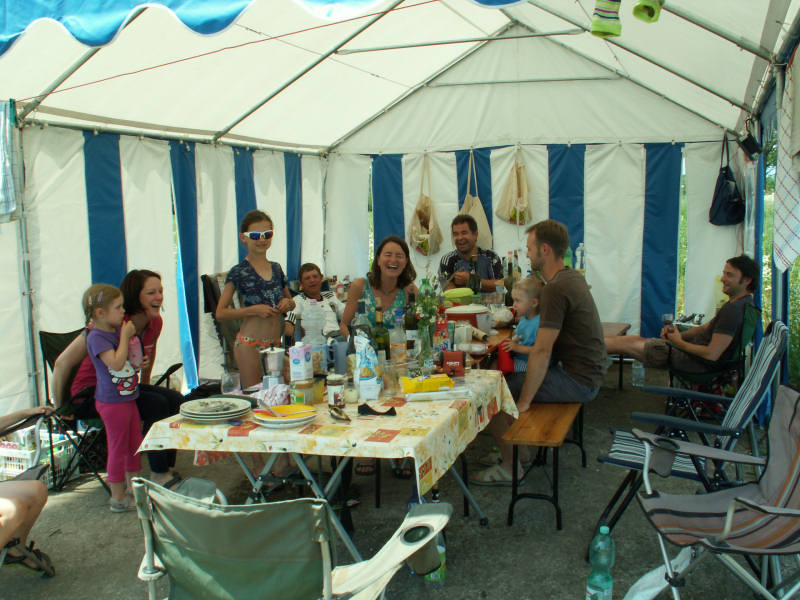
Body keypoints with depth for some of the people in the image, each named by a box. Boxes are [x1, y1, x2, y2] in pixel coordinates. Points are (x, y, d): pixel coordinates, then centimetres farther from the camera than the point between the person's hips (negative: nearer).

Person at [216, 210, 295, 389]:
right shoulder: (238, 272, -5)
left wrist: (287, 303, 0)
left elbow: (290, 301, 24)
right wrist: (253, 310, -18)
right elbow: (220, 313, -8)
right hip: (250, 346, -5)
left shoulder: (276, 269, 11)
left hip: (276, 345, 5)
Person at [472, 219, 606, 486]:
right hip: (589, 373, 10)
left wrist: (523, 402, -20)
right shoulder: (572, 278, 10)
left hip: (578, 381, -10)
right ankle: (509, 451, 26)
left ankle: (510, 467, 3)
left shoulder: (555, 289, -22)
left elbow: (541, 352, -24)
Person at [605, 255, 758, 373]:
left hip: (699, 363, -9)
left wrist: (679, 342, -11)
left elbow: (711, 354, -26)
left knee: (626, 343, -3)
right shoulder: (739, 303, 10)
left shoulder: (733, 310, -23)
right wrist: (679, 333, 2)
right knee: (635, 339, 10)